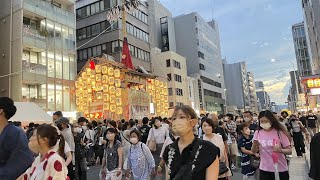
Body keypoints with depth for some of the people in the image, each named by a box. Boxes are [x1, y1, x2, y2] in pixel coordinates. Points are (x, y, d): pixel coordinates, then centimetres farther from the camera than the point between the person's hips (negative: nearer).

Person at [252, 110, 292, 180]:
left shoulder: (279, 132, -10)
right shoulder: (258, 133, -3)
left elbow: (289, 151, -7)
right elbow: (254, 151, 3)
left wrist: (280, 150, -27)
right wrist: (255, 145, -18)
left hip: (281, 169, -1)